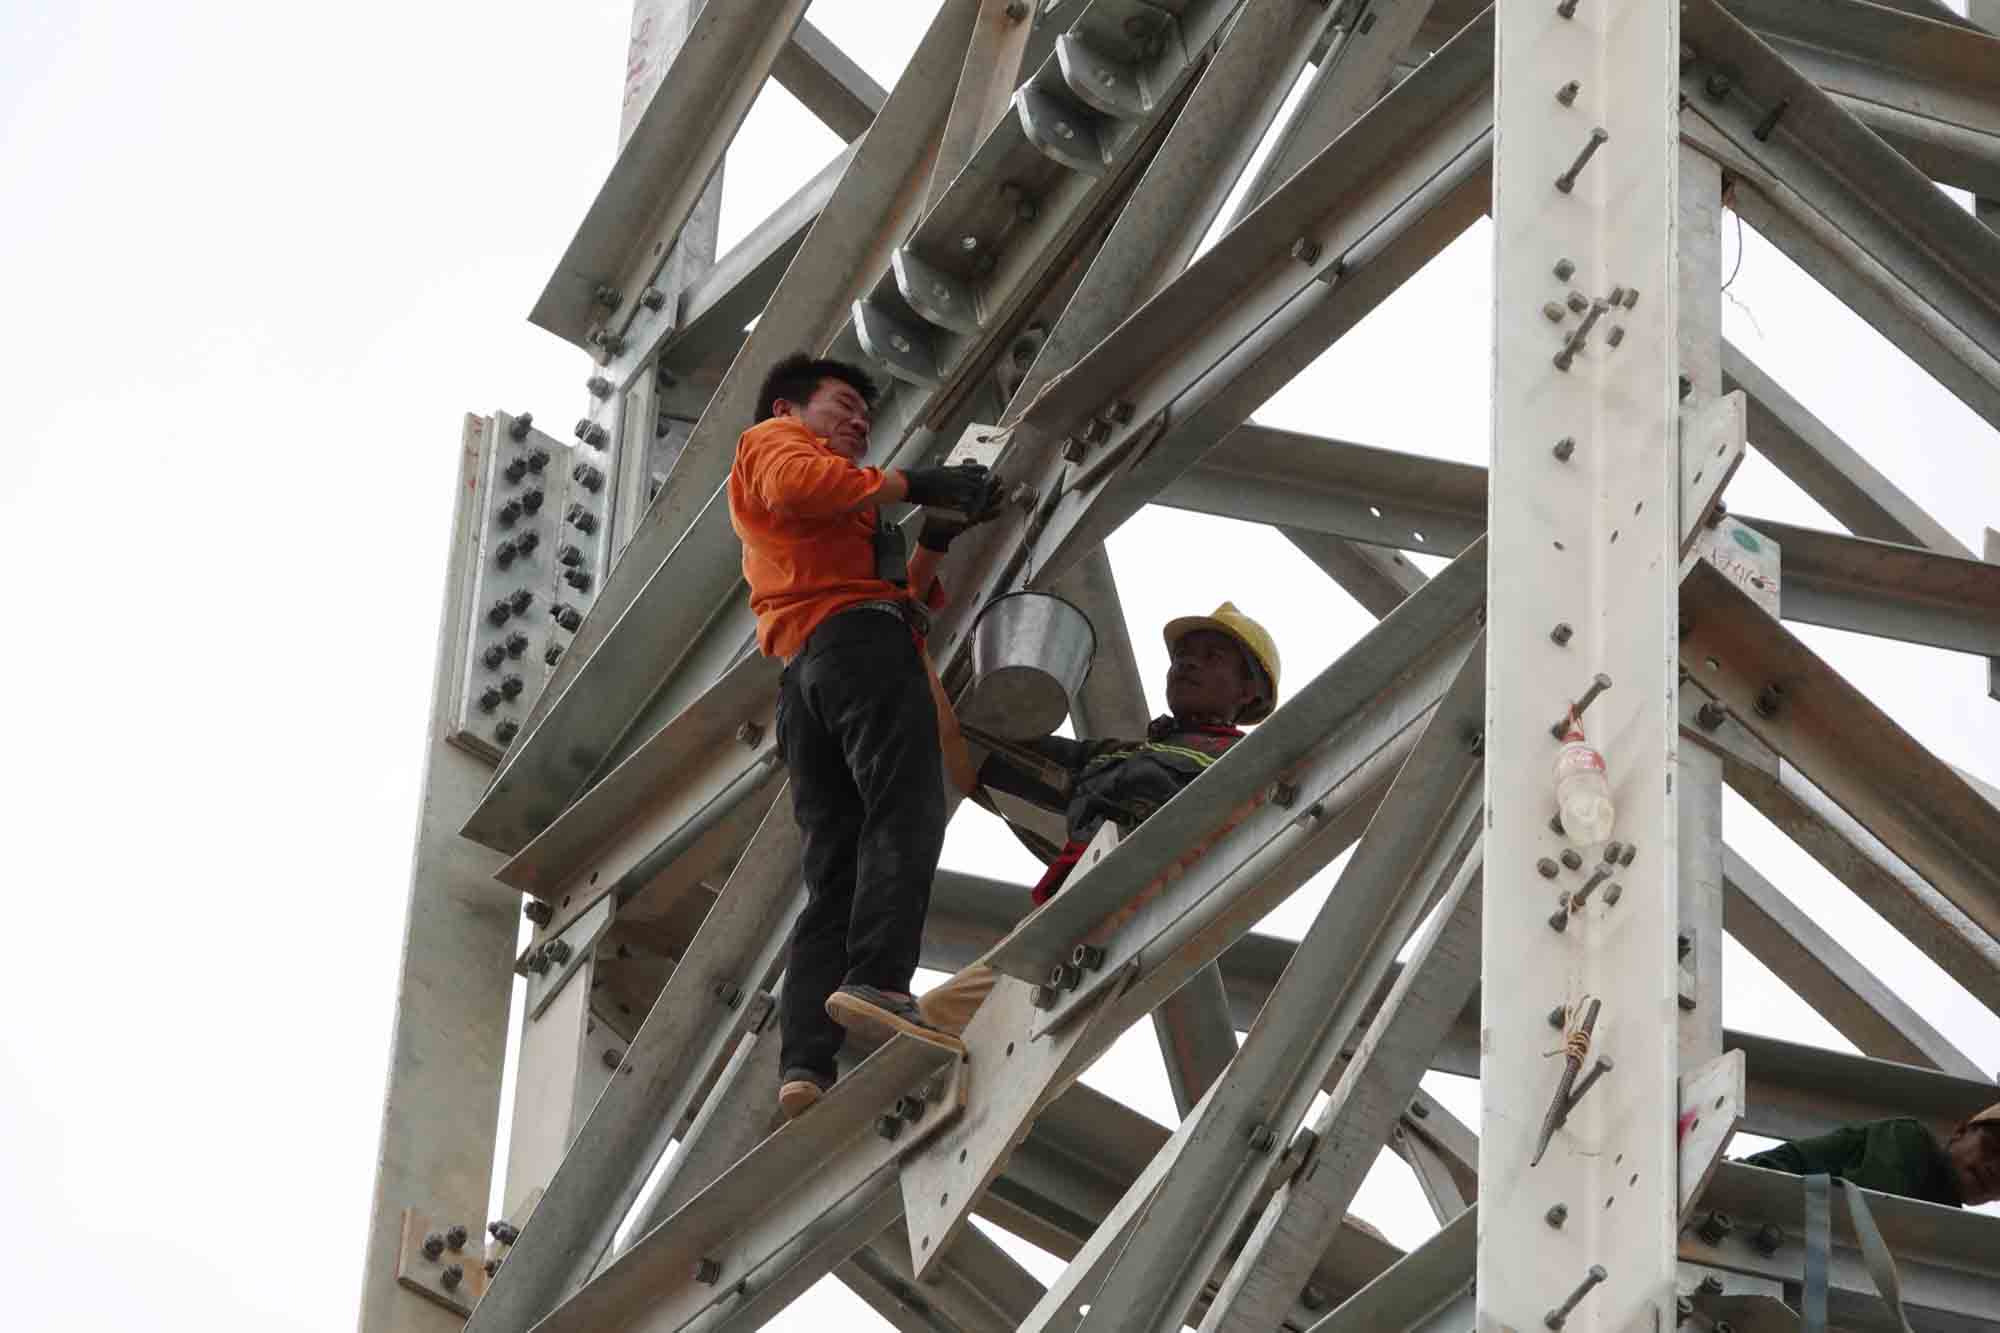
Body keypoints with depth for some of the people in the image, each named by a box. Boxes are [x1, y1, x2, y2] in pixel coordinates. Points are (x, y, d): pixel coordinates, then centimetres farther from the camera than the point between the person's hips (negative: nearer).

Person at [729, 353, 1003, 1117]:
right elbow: (795, 484, -10)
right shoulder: (774, 439, 17)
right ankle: (876, 979, -41)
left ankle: (805, 1063, -14)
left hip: (799, 678, 8)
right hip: (858, 637, -8)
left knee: (834, 875, -2)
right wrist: (910, 483, -6)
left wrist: (935, 539, 15)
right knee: (906, 814, -22)